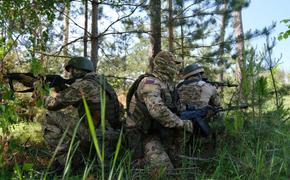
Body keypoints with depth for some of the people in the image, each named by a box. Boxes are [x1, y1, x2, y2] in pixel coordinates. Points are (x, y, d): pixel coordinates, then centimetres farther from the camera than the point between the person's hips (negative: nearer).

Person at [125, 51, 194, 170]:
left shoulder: (166, 84, 11)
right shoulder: (150, 82, -18)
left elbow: (171, 108, 20)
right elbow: (158, 110, -30)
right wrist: (181, 123, -23)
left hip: (159, 133, 9)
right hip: (144, 135, -9)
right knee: (165, 170, -18)